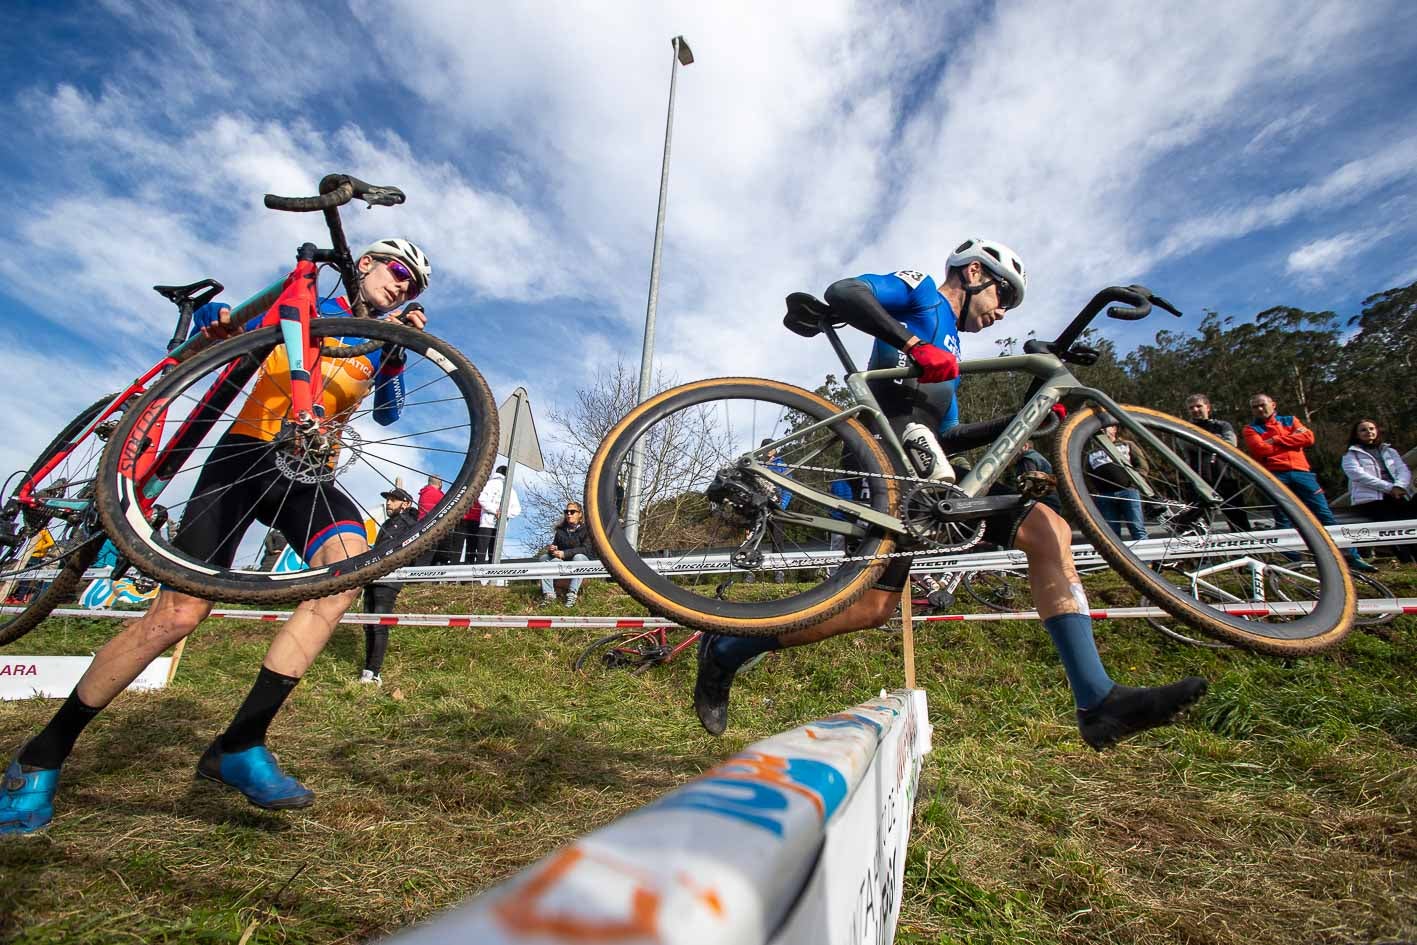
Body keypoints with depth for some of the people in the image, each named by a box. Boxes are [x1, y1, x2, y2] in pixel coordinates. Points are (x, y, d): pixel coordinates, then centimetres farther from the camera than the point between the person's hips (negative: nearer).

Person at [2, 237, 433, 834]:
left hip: (307, 473, 3)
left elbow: (388, 413, 5)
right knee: (180, 612, -14)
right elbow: (223, 326, 11)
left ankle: (240, 746, -24)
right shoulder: (303, 297, 13)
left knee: (350, 561, -31)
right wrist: (218, 322, -13)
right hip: (245, 453, -2)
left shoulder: (378, 344, 19)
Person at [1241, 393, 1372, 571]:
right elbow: (1260, 450, -8)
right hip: (1274, 475, -2)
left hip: (1300, 472, 2)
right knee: (1283, 520, -2)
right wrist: (1292, 439, 0)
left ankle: (1351, 556, 0)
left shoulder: (1290, 420, 20)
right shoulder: (1250, 429, 11)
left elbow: (1308, 437, 2)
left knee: (1325, 514, -2)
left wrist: (1276, 440, -3)